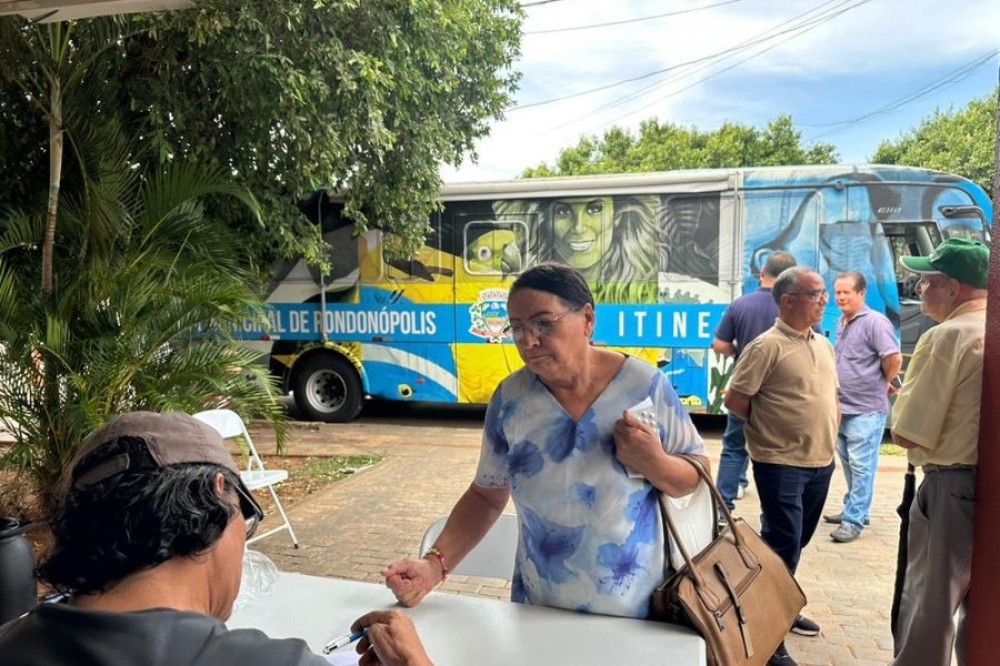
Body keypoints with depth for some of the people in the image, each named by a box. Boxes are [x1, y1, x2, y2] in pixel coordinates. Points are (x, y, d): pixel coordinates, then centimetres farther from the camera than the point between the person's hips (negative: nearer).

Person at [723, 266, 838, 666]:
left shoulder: (823, 344, 11)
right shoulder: (767, 346, -14)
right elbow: (734, 401, -14)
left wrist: (824, 433, 10)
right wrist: (771, 425, -1)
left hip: (821, 462, 8)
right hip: (781, 464, -8)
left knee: (796, 544, 19)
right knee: (782, 547, -4)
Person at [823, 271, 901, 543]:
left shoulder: (875, 321, -14)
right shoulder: (841, 323, 12)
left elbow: (894, 359, -19)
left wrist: (883, 383, -3)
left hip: (866, 410, -9)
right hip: (842, 408, 9)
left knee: (861, 467, -2)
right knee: (848, 464, 18)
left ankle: (853, 520, 3)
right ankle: (854, 509, 31)